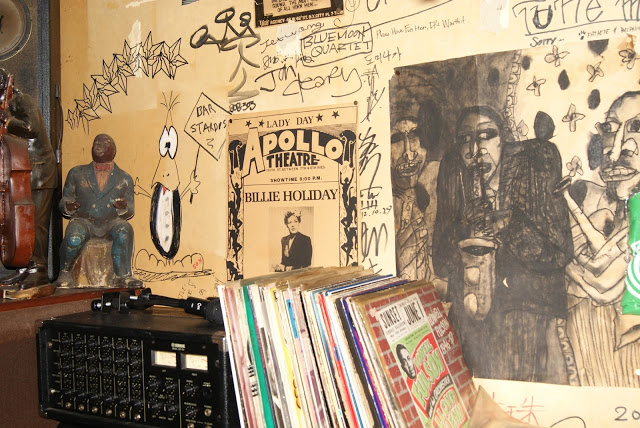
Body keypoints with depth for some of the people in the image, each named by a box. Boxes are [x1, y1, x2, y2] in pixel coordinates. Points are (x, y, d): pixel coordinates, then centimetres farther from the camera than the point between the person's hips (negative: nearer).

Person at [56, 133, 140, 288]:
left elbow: (130, 211, 13)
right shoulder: (77, 173, 18)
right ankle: (65, 272, -6)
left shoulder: (124, 179, 17)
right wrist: (68, 207, -9)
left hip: (112, 222, 0)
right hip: (83, 220, 0)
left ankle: (123, 276, -33)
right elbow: (63, 201, 17)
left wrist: (123, 207, -12)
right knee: (74, 239, -34)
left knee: (124, 231, -35)